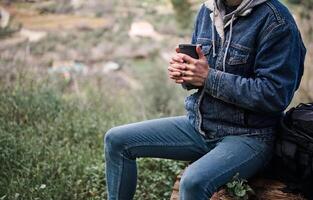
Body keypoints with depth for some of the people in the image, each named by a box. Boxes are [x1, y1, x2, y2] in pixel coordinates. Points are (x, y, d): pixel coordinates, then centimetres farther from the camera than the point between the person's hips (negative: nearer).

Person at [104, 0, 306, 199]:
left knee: (194, 182, -35)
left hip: (247, 136, -7)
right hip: (198, 123, 7)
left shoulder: (276, 21, -16)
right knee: (117, 140, 0)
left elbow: (276, 95, -21)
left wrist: (209, 77, -22)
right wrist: (183, 72, -8)